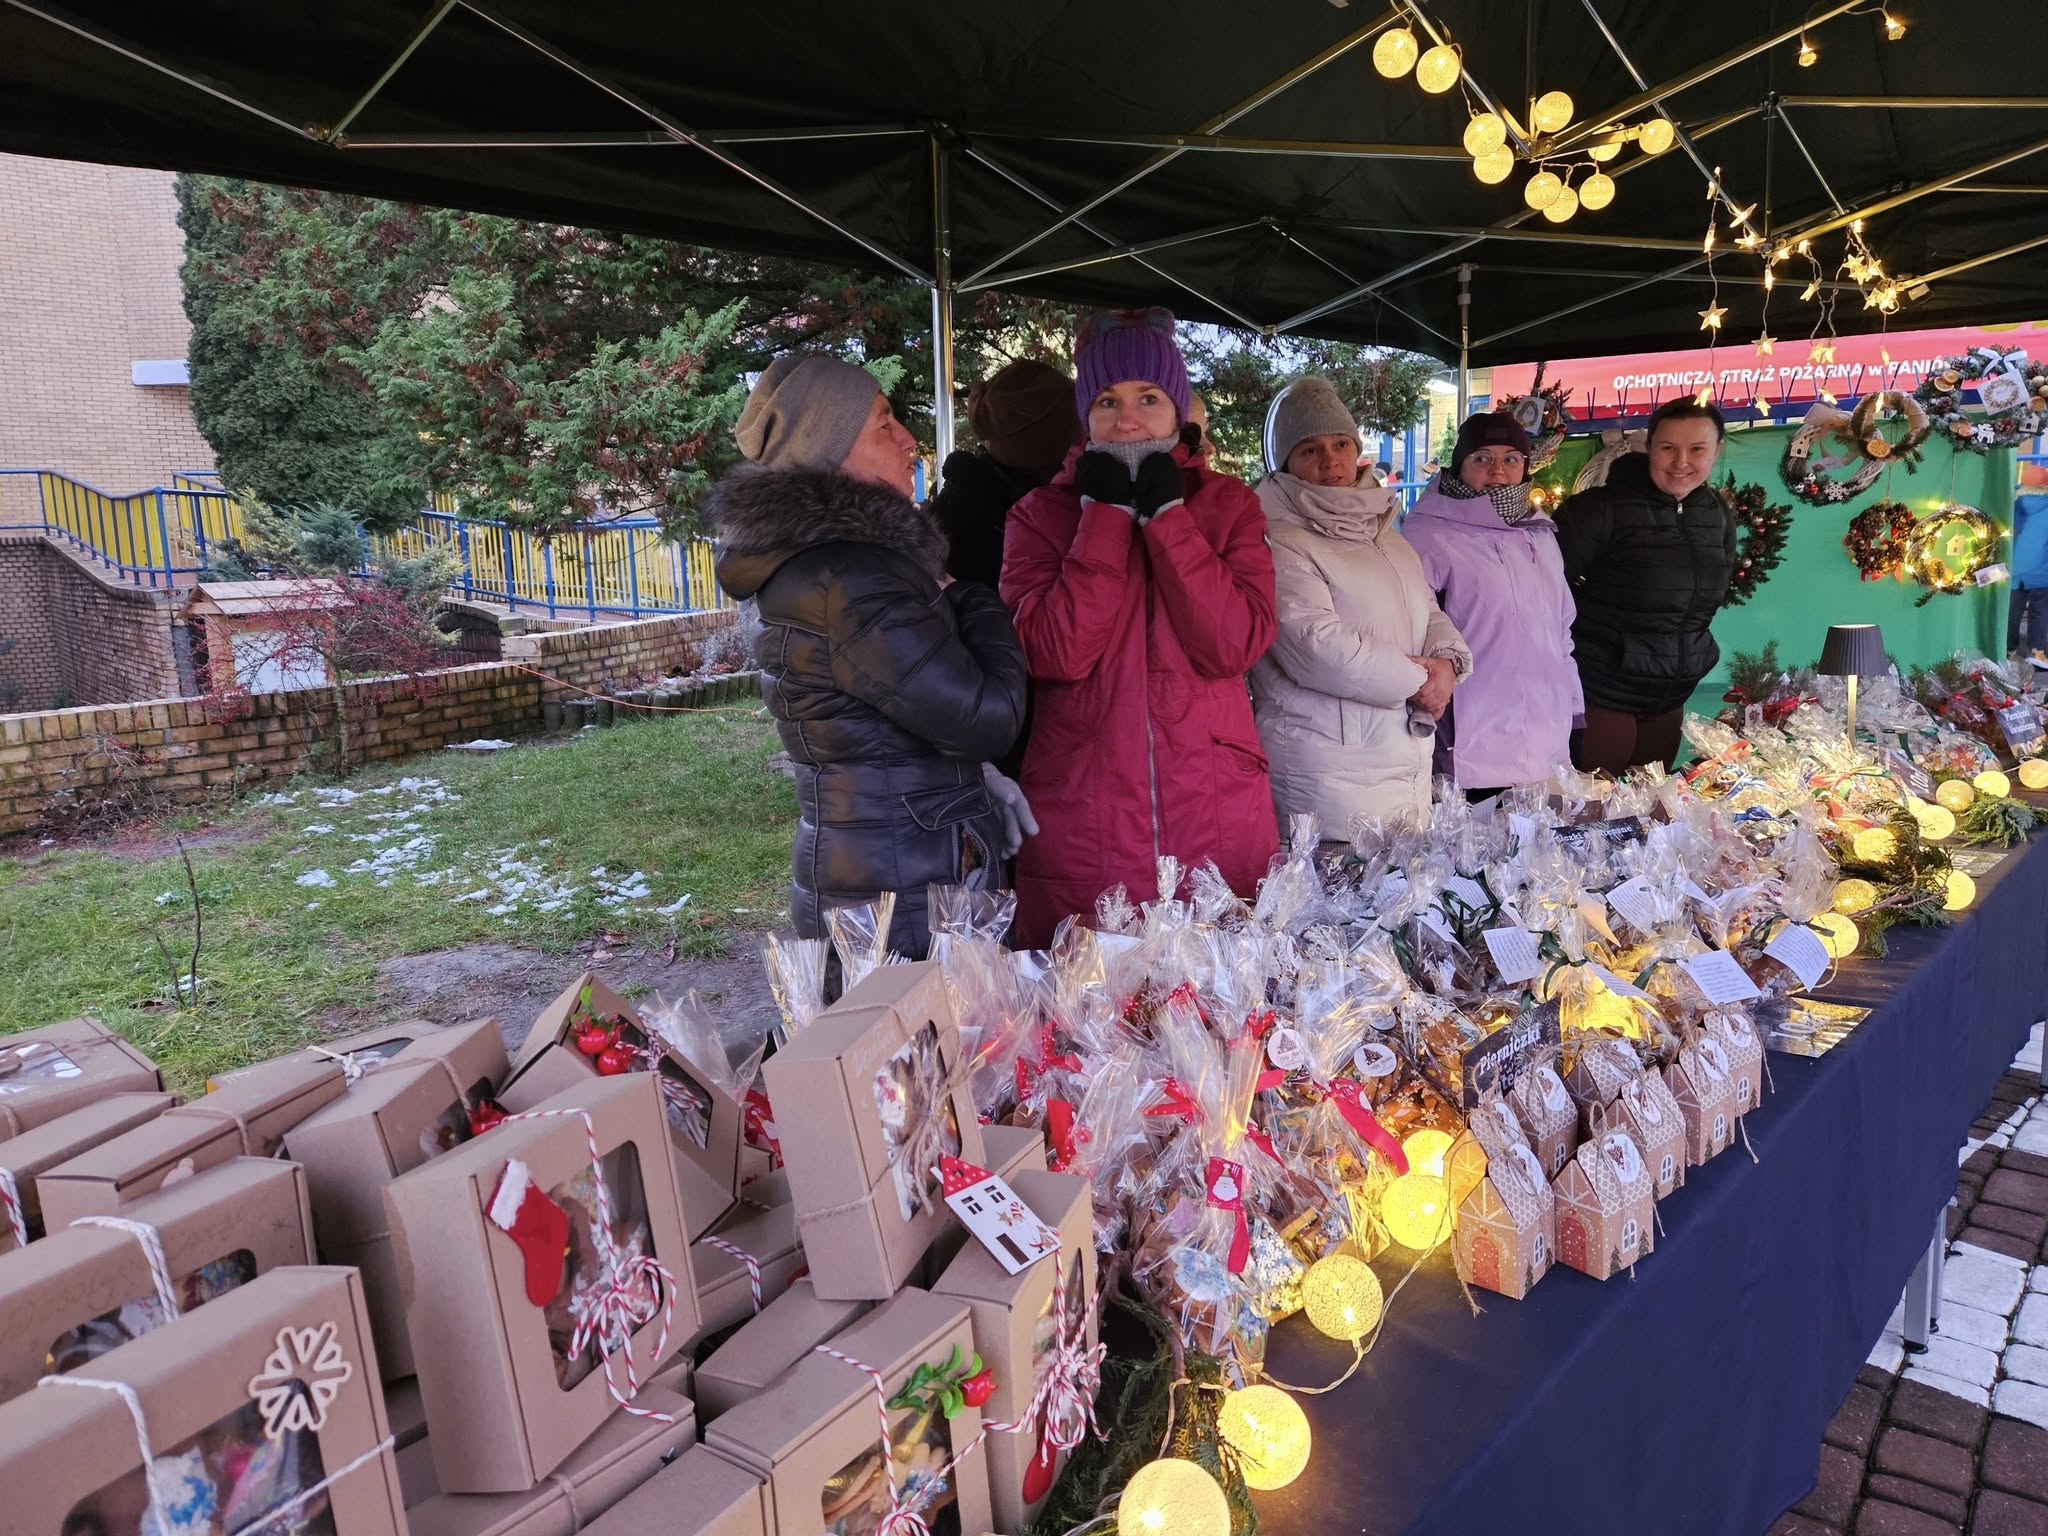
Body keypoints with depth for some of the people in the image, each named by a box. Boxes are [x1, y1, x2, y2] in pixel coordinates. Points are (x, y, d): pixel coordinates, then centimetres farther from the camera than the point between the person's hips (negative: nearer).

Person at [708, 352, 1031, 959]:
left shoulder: (802, 559, 9)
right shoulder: (850, 579, -22)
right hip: (907, 891, -10)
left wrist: (972, 778, 11)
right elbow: (986, 719, -20)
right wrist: (974, 603, -3)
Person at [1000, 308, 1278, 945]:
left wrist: (1166, 512, -11)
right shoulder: (1041, 513, 4)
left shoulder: (1230, 505, 7)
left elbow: (1235, 645, -10)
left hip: (1218, 821, 1)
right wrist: (1107, 512, -10)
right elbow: (1058, 653, -13)